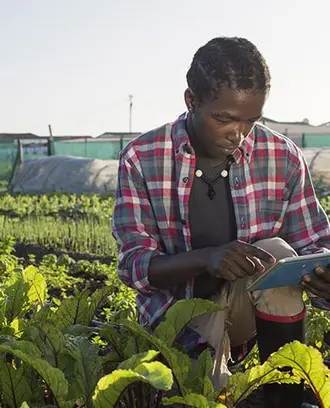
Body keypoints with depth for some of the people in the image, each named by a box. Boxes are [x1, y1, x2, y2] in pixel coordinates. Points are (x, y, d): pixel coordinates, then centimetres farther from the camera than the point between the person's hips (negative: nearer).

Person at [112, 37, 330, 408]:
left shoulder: (284, 158, -8)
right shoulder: (141, 159, -12)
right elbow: (133, 266, -14)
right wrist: (205, 258, -33)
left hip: (250, 306, 3)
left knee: (276, 252, -28)